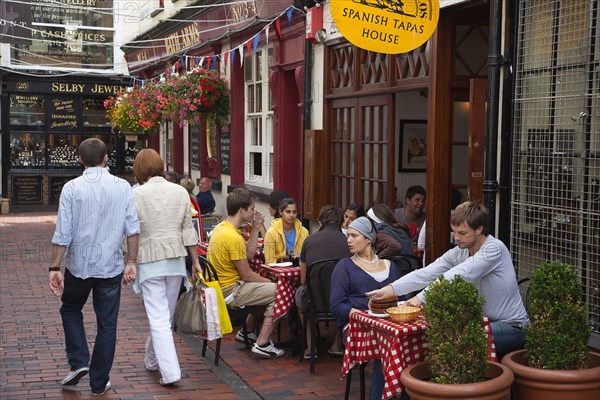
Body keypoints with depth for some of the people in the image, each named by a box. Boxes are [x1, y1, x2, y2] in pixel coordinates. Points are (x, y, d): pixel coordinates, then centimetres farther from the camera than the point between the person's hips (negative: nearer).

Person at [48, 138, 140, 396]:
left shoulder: (72, 188, -7)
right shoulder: (123, 187, -2)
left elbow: (63, 234, -10)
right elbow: (132, 228, -4)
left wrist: (55, 268, -5)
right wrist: (131, 262, 2)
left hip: (78, 265, -1)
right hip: (111, 267, 1)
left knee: (70, 310, 24)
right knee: (107, 324, 10)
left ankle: (79, 362, 10)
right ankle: (99, 383, 16)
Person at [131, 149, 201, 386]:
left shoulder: (136, 194, -7)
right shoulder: (180, 192, 3)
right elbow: (188, 230, 4)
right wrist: (195, 261, 10)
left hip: (149, 260, -4)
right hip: (176, 259, 4)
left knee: (159, 319, 0)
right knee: (166, 315, 16)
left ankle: (170, 372, -5)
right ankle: (152, 360, 33)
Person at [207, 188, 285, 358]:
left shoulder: (221, 227, 7)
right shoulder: (234, 238, -24)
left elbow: (250, 251, 15)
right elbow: (247, 275, -18)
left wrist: (255, 227, 7)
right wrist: (272, 283, -5)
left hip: (220, 286, 10)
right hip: (231, 291, -10)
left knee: (265, 288, 25)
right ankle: (262, 344, -11)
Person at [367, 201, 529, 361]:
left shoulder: (494, 249, -20)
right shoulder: (458, 252, 2)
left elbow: (456, 277, -31)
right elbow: (426, 274, -9)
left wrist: (421, 297, -37)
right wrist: (389, 290, -22)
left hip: (512, 327, -7)